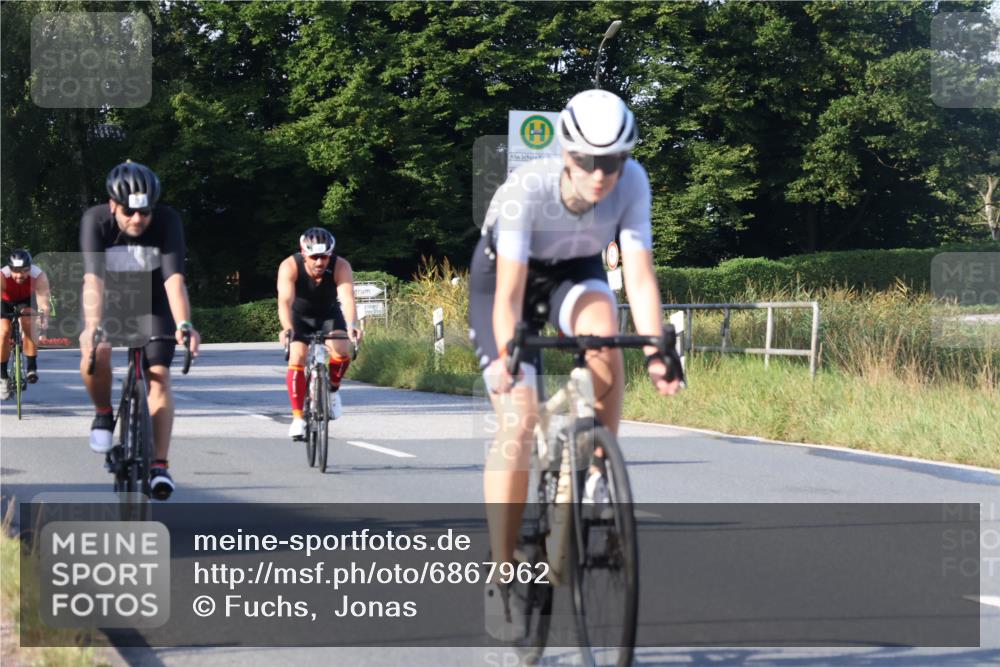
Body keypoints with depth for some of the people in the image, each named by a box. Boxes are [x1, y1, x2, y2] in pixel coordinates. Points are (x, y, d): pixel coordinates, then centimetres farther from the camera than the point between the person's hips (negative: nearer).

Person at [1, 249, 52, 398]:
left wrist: (44, 317, -62)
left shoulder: (39, 276, -37)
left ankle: (32, 368, -12)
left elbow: (43, 301, -43)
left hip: (26, 301, 0)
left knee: (29, 326, -24)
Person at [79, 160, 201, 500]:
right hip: (108, 301, 0)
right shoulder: (95, 220, -27)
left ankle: (160, 465, -13)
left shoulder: (167, 221, -27)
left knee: (159, 376, -15)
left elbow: (174, 278, -35)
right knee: (95, 353, -29)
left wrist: (184, 325, -49)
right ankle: (104, 415, -1)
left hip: (151, 303, 0)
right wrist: (92, 326, -50)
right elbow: (93, 278, -36)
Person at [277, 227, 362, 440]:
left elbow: (347, 298, -43)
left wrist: (352, 325, -62)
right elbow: (285, 300, -44)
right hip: (300, 316, -1)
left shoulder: (341, 267, -30)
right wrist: (287, 328, -62)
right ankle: (298, 418, -16)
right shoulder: (290, 267, -31)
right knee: (297, 359, -21)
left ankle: (333, 390, 8)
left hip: (329, 314, 1)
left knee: (342, 354, -23)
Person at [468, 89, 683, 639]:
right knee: (518, 420, -14)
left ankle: (598, 479, -16)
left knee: (603, 333, -34)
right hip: (502, 277, -3)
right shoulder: (527, 188, -36)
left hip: (574, 273, 3)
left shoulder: (631, 182, -28)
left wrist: (657, 352, -42)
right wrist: (508, 359, -50)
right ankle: (501, 579, -4)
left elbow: (639, 274, -31)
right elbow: (510, 291, -38)